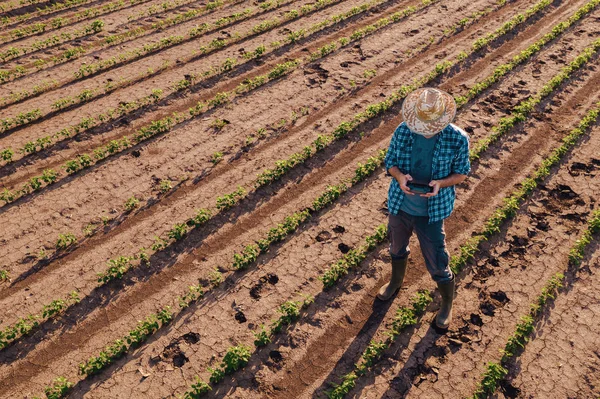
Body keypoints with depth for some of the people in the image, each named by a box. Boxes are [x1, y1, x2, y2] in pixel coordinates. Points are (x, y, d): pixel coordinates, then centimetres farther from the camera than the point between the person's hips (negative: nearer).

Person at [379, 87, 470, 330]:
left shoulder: (458, 139, -19)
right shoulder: (403, 131, -14)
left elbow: (461, 173, -5)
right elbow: (390, 161, -1)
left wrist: (440, 183, -26)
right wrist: (399, 176, -24)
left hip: (431, 211, -3)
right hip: (400, 204, 3)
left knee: (437, 262, 6)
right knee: (396, 248, 27)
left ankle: (447, 305, 35)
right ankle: (396, 282, 58)